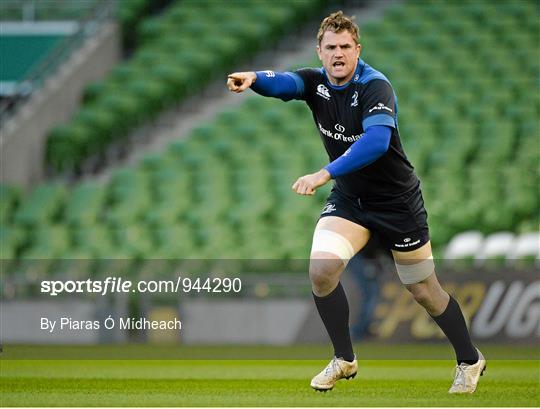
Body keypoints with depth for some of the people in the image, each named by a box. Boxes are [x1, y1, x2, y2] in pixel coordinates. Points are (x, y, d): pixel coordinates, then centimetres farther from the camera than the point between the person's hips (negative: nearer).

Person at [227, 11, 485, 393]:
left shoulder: (375, 86, -25)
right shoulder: (316, 81, -8)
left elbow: (377, 140, -42)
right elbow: (283, 83, -31)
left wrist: (326, 173, -52)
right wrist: (253, 78, -54)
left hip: (397, 200, -4)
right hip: (348, 198, 5)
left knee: (424, 291, 6)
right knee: (321, 269, -17)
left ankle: (470, 360, 31)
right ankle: (344, 360, 4)